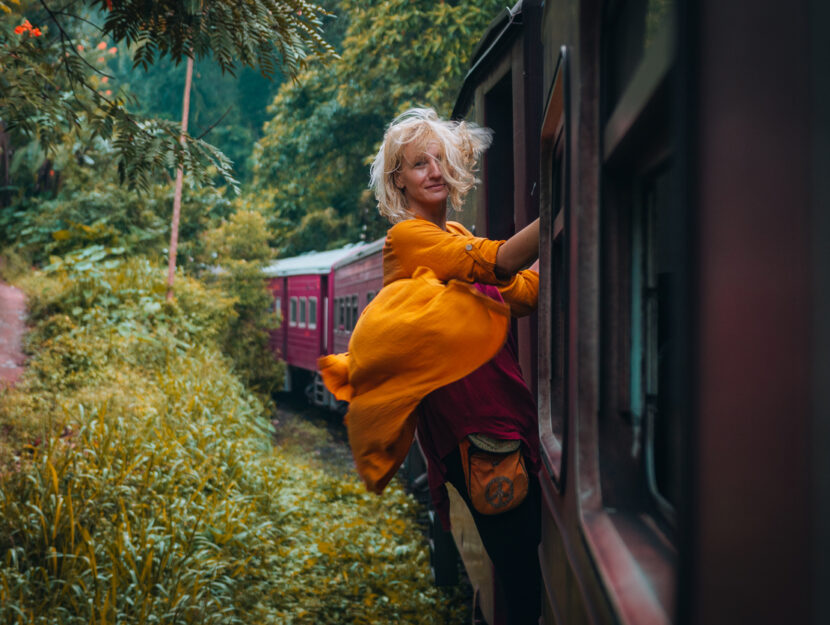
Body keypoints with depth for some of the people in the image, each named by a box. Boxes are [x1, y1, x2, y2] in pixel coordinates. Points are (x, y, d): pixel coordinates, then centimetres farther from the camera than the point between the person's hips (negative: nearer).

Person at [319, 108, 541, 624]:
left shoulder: (458, 235, 24)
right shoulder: (407, 235, -2)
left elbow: (522, 295, 13)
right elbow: (497, 265, -18)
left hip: (493, 386, 8)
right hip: (458, 399, -8)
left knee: (524, 525, 1)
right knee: (513, 532, -14)